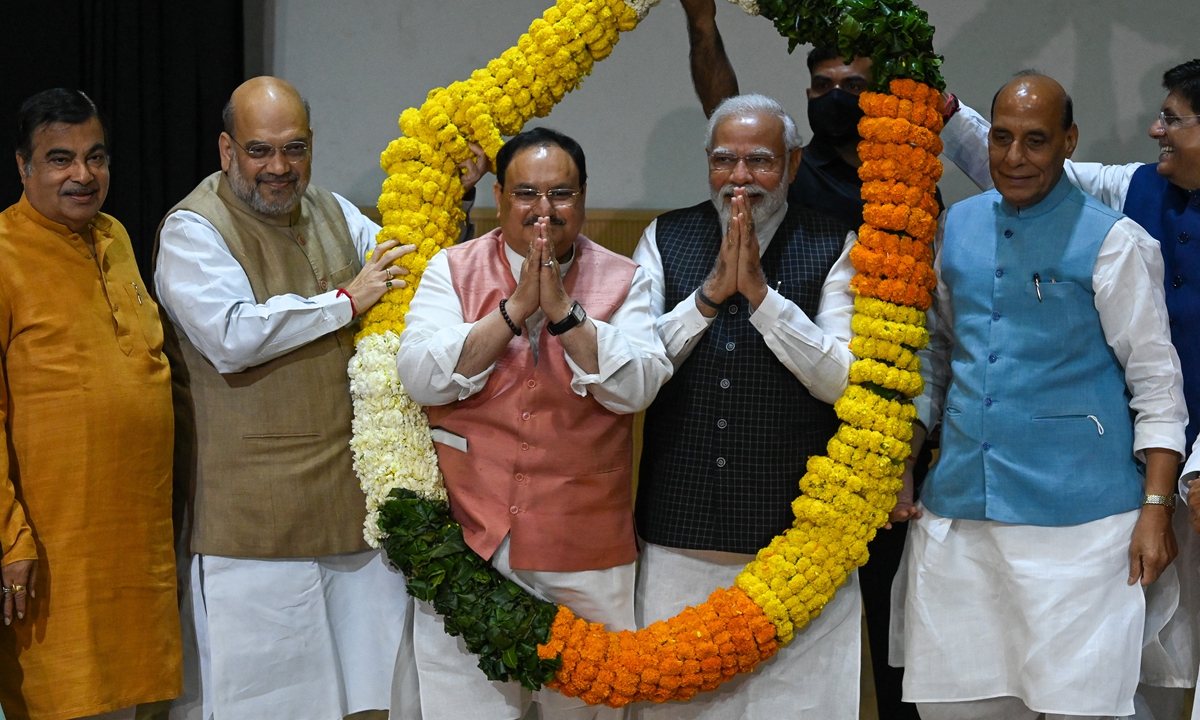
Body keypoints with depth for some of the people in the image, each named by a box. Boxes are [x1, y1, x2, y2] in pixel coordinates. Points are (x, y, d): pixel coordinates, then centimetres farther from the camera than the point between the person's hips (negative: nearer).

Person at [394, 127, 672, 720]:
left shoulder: (621, 281, 4)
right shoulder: (453, 270, 4)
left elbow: (638, 387, -9)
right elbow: (421, 378, -10)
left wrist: (564, 311, -17)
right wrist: (515, 309, -14)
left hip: (584, 551, 0)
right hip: (468, 538, 0)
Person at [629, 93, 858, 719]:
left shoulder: (833, 247, 1)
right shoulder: (666, 239, 8)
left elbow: (842, 379, -8)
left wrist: (760, 291, -14)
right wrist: (710, 292, -10)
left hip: (794, 528, -2)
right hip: (681, 527, 2)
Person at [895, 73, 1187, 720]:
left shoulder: (1110, 241, -4)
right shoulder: (956, 229, 11)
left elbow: (1157, 379, -4)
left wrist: (1156, 508, -10)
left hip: (1075, 517, -5)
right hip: (957, 508, 5)